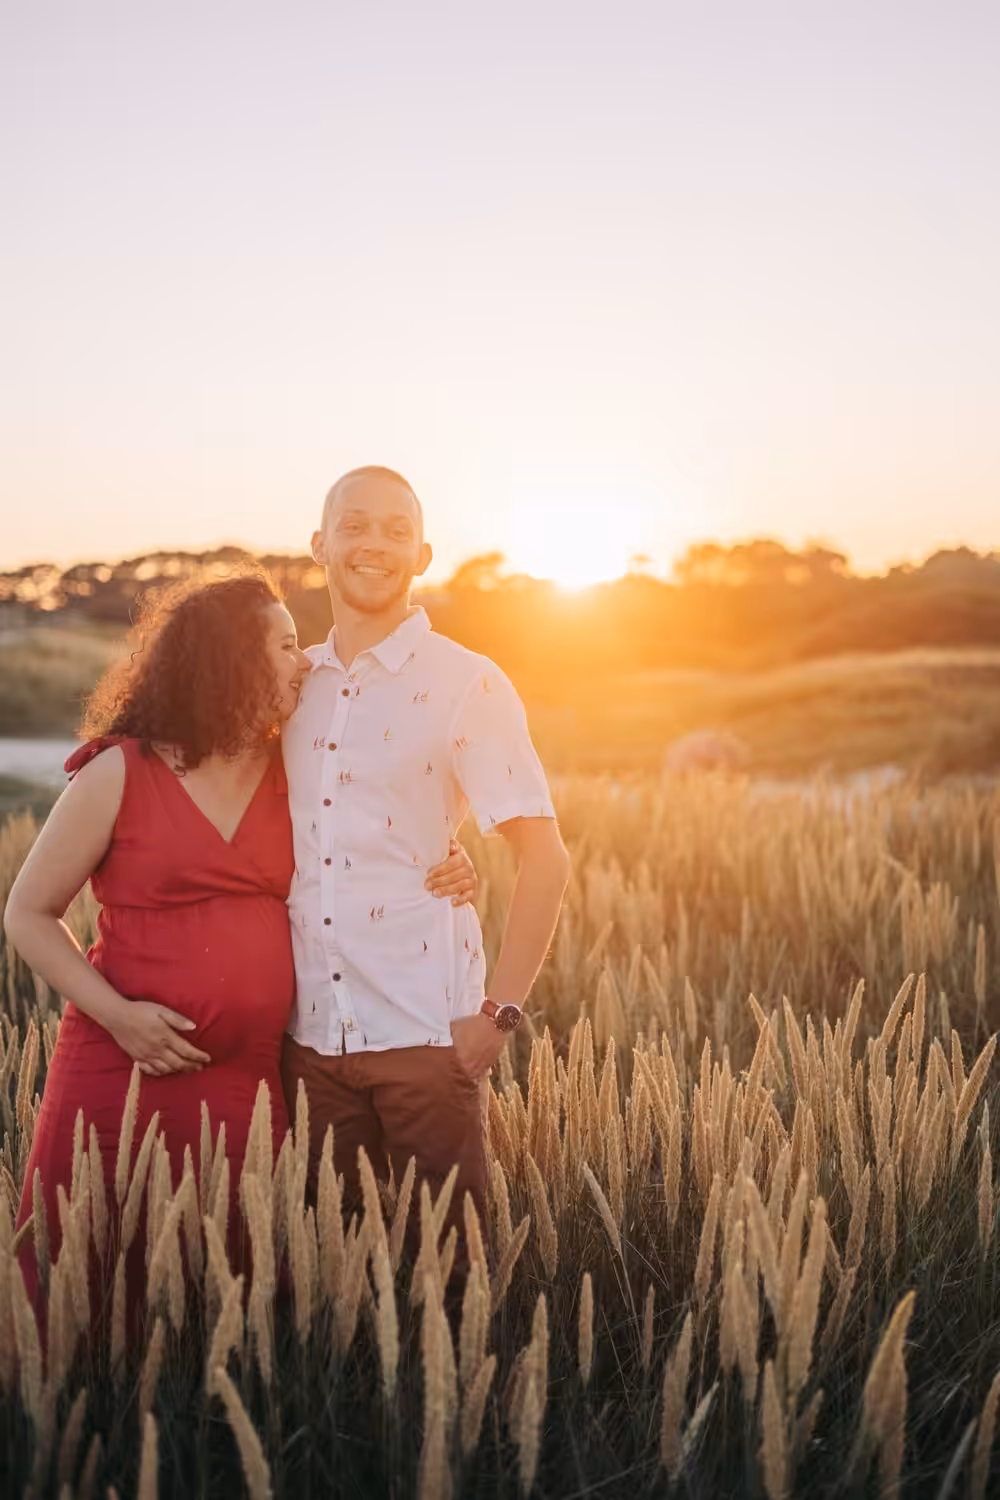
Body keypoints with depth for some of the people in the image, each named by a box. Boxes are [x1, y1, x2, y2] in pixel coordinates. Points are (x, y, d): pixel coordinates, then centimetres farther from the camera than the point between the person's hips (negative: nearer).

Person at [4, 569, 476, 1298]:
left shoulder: (292, 774, 7)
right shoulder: (119, 774, -5)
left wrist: (444, 874, 1)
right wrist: (115, 1013, -14)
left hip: (248, 1083, 3)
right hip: (122, 1072, -3)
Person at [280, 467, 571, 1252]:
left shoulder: (466, 685, -4)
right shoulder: (291, 684, 10)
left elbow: (545, 857, -7)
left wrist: (500, 1012, -11)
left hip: (424, 1031, -4)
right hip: (311, 1032, 4)